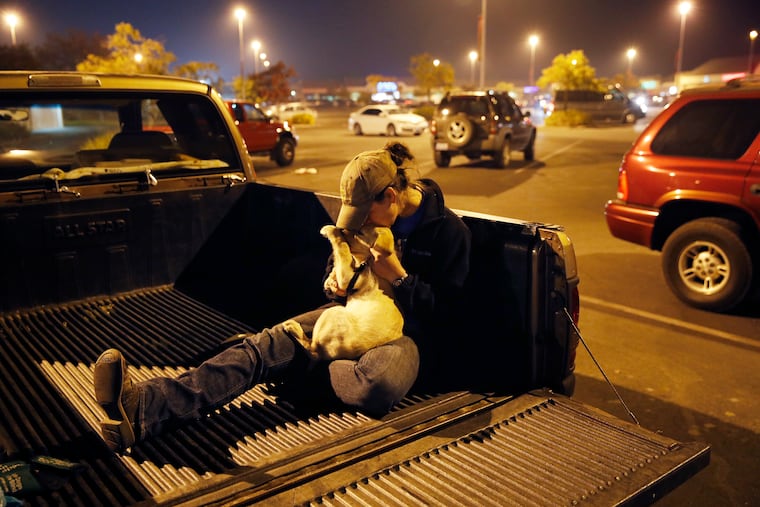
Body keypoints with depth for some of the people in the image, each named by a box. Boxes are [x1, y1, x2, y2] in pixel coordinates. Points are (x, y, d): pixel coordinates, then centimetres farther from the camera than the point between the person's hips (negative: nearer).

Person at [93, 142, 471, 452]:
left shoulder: (448, 230, -10)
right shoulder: (371, 215, 6)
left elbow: (442, 311, -8)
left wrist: (398, 277, -20)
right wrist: (334, 284, -5)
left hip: (406, 329, -4)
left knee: (377, 385, -43)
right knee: (268, 343, -23)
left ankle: (307, 367, -14)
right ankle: (143, 407, -40)